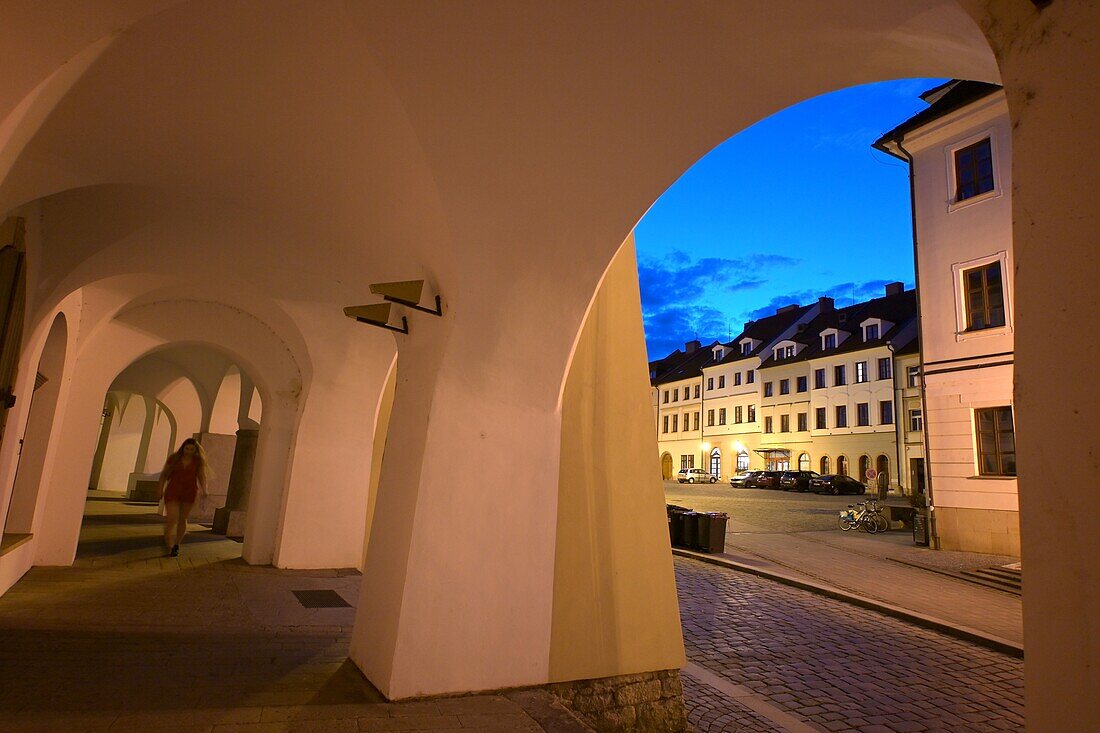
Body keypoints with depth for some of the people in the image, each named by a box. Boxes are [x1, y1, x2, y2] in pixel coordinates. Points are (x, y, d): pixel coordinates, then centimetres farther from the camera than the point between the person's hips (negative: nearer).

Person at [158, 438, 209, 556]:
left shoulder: (198, 461, -2)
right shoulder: (174, 458, -2)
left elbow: (201, 477, -6)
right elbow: (164, 474, 5)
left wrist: (204, 491, -20)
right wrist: (161, 489, -1)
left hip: (189, 493, 1)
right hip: (172, 492, -1)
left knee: (182, 519, 13)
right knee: (172, 520, -10)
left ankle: (177, 544, 30)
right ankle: (170, 548, -9)